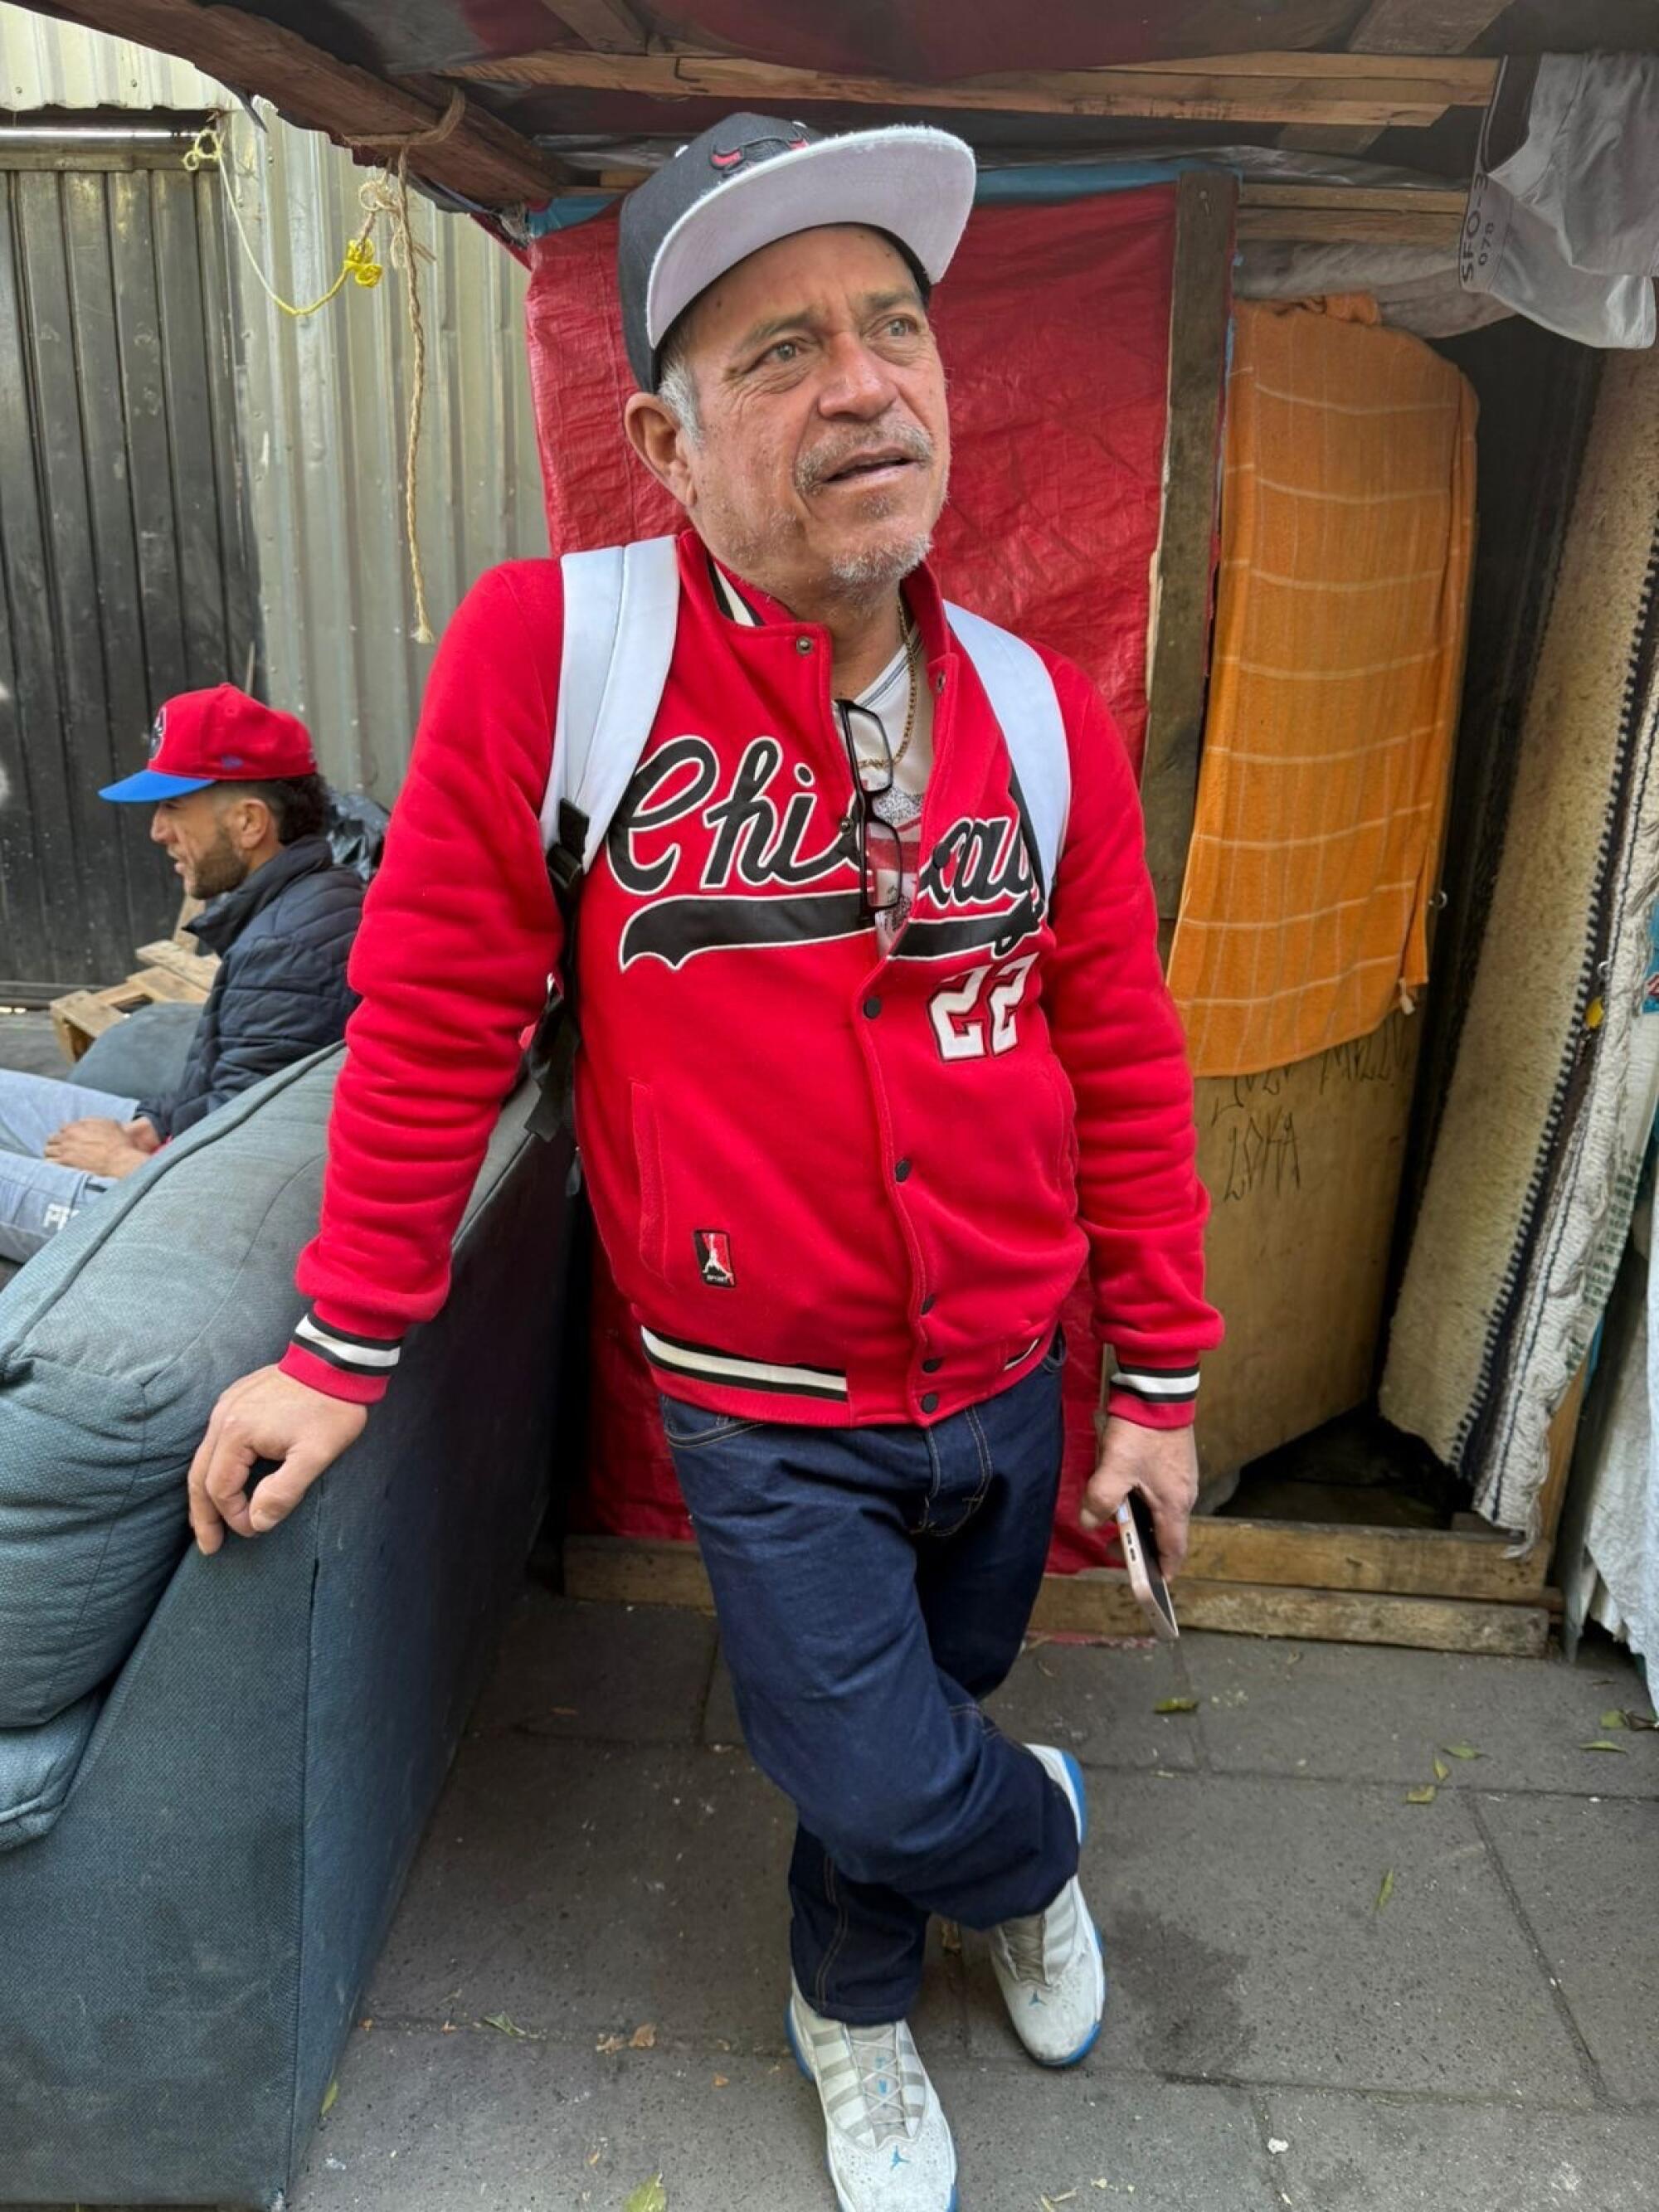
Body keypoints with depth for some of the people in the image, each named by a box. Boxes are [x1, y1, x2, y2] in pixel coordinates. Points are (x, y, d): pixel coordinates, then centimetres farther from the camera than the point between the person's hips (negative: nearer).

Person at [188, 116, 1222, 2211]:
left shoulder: (1045, 717, -6)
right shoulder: (549, 653, -17)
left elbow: (1123, 1066, 0)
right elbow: (435, 1020, -10)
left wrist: (1159, 1385, 4)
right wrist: (339, 1350, -4)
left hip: (1006, 1393, 4)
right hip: (767, 1418, -3)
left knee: (903, 1729, 22)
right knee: (884, 1778, 5)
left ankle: (852, 2015, 56)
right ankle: (1032, 1834, 44)